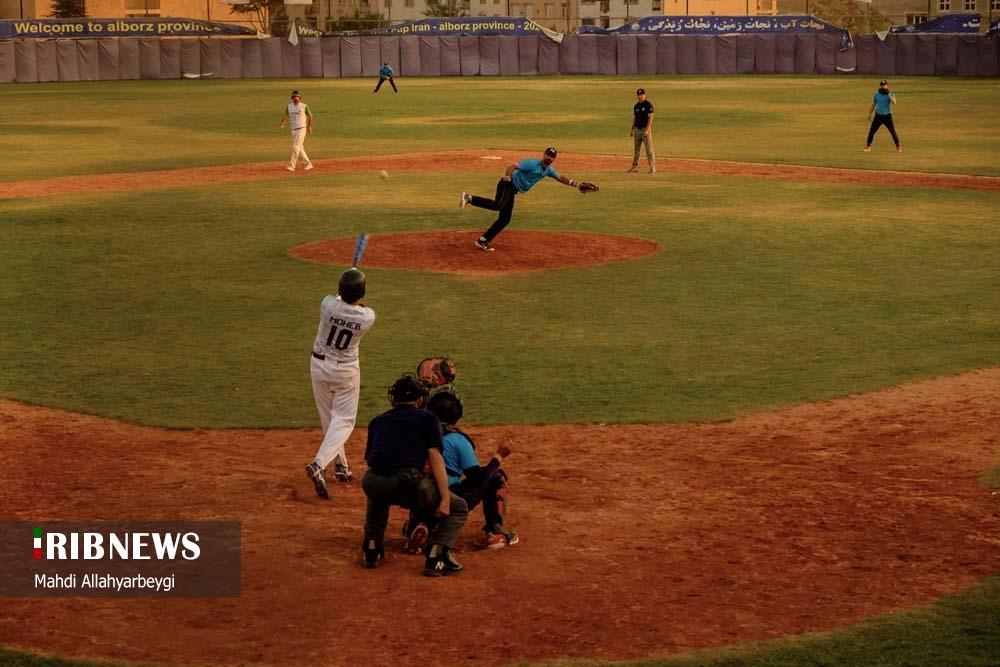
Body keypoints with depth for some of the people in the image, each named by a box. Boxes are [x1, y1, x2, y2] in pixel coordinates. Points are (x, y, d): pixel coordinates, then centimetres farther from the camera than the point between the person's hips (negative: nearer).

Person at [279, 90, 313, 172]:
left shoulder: (304, 106, -7)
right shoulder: (289, 106, 5)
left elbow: (310, 116, 7)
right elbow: (285, 116, 2)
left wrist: (309, 126, 13)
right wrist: (282, 124, -16)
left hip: (301, 129, -6)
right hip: (293, 130, 6)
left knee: (295, 147, -13)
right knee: (300, 148, 11)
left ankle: (292, 166, -12)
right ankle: (308, 163, 23)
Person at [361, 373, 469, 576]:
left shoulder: (377, 421, 28)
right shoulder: (427, 419, 15)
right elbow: (435, 458, 3)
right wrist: (445, 500, -2)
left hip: (372, 483, 4)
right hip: (408, 484, -4)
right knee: (459, 508, 16)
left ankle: (371, 549, 27)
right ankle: (436, 555, -4)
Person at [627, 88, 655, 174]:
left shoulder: (648, 105, -9)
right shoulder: (636, 106, 13)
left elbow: (650, 118, -14)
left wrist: (647, 129, -21)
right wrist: (631, 129, 13)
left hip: (645, 129, -7)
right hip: (637, 129, 7)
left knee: (649, 149, -7)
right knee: (635, 149, 9)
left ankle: (652, 167, -5)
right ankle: (635, 166, 15)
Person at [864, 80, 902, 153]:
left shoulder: (890, 94, -6)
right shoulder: (877, 94, 5)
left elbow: (894, 102, -25)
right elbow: (873, 104, 16)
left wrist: (888, 94, -29)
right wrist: (869, 114, 17)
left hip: (887, 116, -3)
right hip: (878, 116, 3)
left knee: (893, 132, -4)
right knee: (871, 131, -1)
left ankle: (898, 147, 11)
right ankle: (868, 146, 12)